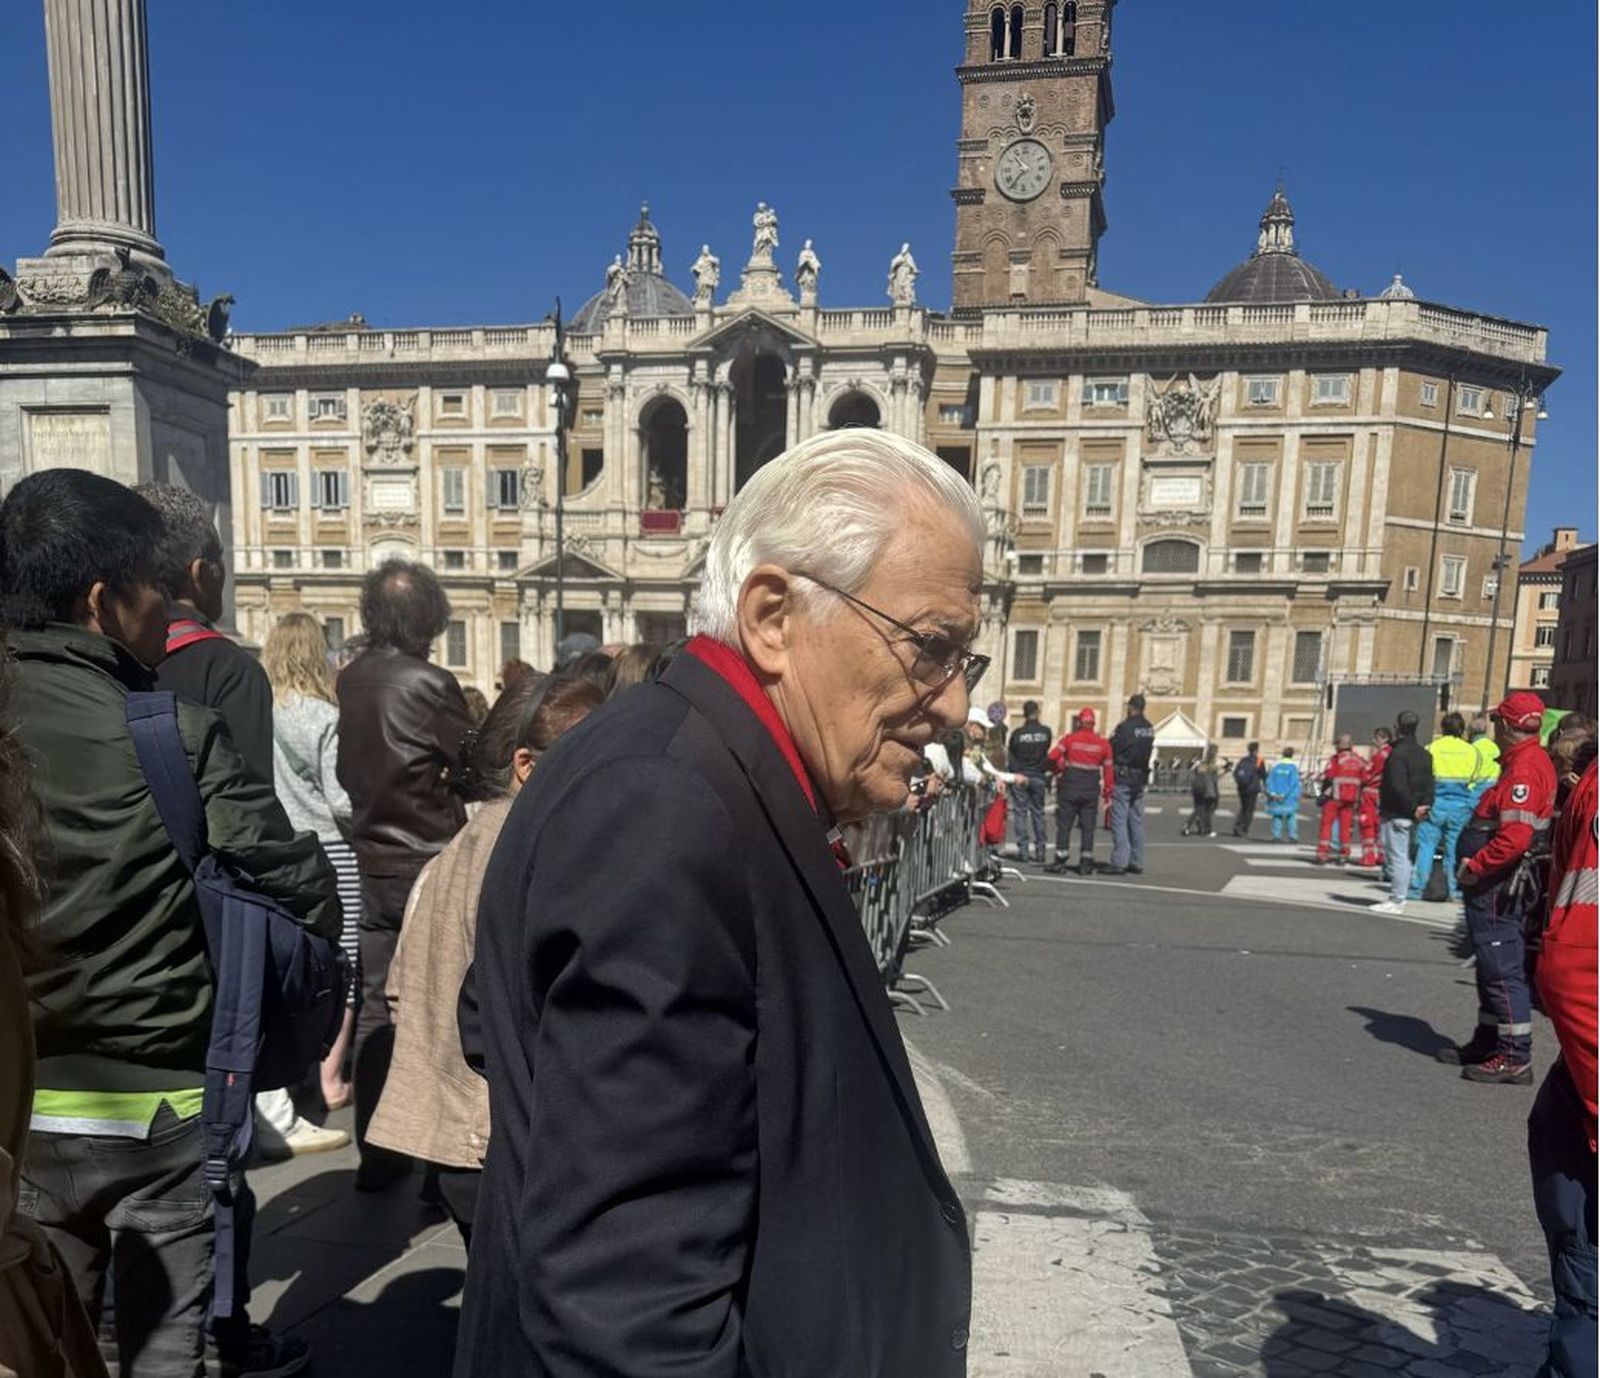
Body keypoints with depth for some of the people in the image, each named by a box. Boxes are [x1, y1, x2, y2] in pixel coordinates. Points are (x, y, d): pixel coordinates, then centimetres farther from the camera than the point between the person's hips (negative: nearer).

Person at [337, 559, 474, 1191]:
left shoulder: (350, 681, 2)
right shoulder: (430, 684, -17)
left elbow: (345, 770, 12)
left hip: (371, 864, 5)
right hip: (430, 863, -5)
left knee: (374, 1009, 12)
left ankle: (376, 1153, 20)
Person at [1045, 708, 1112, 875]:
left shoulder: (1070, 739, -4)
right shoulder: (1103, 743, 3)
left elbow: (1052, 757, -11)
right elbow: (1107, 769, 4)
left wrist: (1057, 770, 9)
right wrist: (1107, 792, 11)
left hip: (1070, 787, -2)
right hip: (1091, 790, 2)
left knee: (1064, 824, 3)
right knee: (1088, 826, 8)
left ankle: (1060, 861, 2)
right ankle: (1086, 863, 7)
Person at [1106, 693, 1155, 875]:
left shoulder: (1125, 726, -15)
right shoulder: (1150, 729, 9)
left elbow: (1111, 749, -12)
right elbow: (1148, 751, 8)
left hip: (1122, 777, -7)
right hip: (1140, 778, 7)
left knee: (1119, 821, -5)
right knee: (1137, 821, 12)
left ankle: (1120, 862, -8)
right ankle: (1136, 862, 16)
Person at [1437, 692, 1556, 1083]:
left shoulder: (1524, 768, -19)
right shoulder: (1533, 761, 13)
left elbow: (1516, 837, -28)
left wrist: (1473, 867, -17)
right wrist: (1476, 865, 14)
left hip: (1497, 885, -11)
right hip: (1498, 884, 11)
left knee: (1502, 969, -4)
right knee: (1493, 966, 19)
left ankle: (1516, 1057, 2)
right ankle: (1488, 1043, 30)